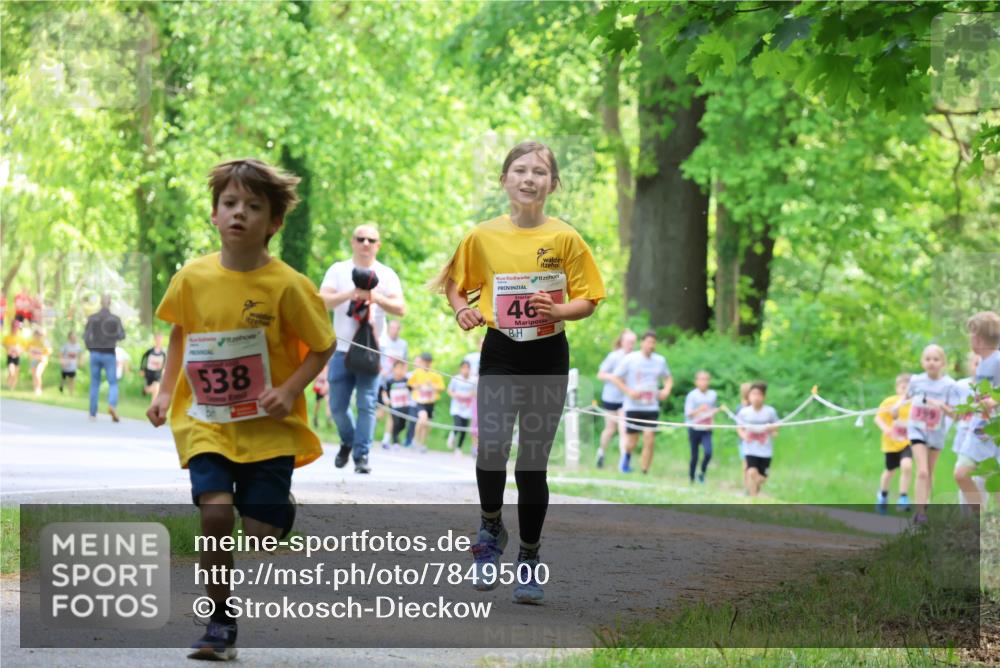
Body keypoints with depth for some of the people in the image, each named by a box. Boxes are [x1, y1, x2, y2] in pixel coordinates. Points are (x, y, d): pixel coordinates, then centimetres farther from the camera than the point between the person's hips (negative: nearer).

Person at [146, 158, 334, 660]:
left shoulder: (287, 285, -11)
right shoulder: (192, 278, -2)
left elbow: (322, 347, -2)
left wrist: (288, 390, -16)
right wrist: (166, 391, 8)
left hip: (269, 427, -1)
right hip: (207, 422, 1)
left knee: (258, 534, -5)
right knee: (215, 513, -19)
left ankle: (279, 508, 34)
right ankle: (220, 623, -2)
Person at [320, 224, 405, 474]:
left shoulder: (386, 275, 7)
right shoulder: (338, 270, 7)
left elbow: (400, 309, -2)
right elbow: (323, 301, -6)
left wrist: (377, 298, -18)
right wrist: (349, 295, -21)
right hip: (342, 349, 1)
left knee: (367, 405, -8)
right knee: (337, 406, 5)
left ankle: (362, 455, -3)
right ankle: (348, 441, 30)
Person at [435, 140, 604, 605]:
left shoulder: (565, 238, -3)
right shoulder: (483, 236, 0)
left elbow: (588, 300, 0)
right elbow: (455, 285, 12)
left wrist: (559, 310, -19)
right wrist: (462, 310, -9)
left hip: (548, 356, 0)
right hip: (500, 355, 0)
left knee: (534, 461, 4)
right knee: (492, 448, -18)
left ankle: (529, 558, 19)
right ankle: (491, 527, 12)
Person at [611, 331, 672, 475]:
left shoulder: (660, 360, 6)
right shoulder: (629, 359, -5)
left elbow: (668, 378, 22)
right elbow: (615, 378, -1)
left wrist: (666, 390, 1)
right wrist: (629, 391, -14)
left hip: (652, 408, 2)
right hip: (633, 407, -2)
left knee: (649, 440, -10)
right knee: (632, 442, 5)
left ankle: (645, 473, -1)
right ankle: (627, 455, 40)